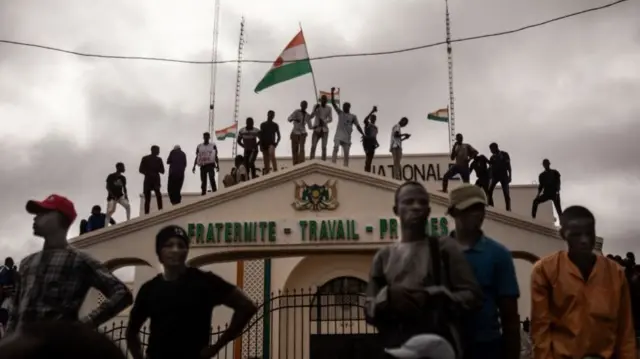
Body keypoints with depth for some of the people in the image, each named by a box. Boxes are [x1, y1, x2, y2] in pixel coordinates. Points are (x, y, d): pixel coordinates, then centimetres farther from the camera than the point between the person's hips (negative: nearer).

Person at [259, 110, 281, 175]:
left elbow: (278, 136, 9)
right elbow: (261, 136, 9)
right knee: (266, 161, 4)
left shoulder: (275, 125, 6)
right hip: (264, 144, 3)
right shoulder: (263, 125, 9)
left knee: (271, 153, -33)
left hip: (271, 143, -3)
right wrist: (261, 145, 2)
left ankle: (275, 170, -35)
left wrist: (276, 143, -7)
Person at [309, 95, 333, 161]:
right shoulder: (317, 107, 1)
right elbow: (311, 116, -7)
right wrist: (315, 109, -22)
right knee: (313, 147, -10)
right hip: (316, 129, -1)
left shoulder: (329, 108, 5)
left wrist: (324, 122, -19)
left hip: (324, 130, 1)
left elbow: (330, 119, -1)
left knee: (324, 147, -7)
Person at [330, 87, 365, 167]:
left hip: (347, 138, 2)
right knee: (335, 148, -23)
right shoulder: (340, 113, 11)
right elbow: (333, 103, 4)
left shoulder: (353, 116, 11)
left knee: (346, 154, 0)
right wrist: (332, 92, -6)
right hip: (339, 135, -2)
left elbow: (358, 126, 7)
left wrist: (363, 134, -6)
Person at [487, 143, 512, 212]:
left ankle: (508, 209, -9)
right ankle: (490, 206, -16)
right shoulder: (492, 157, 13)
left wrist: (509, 176, -8)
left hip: (503, 176, -3)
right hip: (495, 176, 3)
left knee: (506, 193, -7)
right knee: (489, 191, -16)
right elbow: (490, 168, 10)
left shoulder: (504, 154, 5)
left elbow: (508, 166, 1)